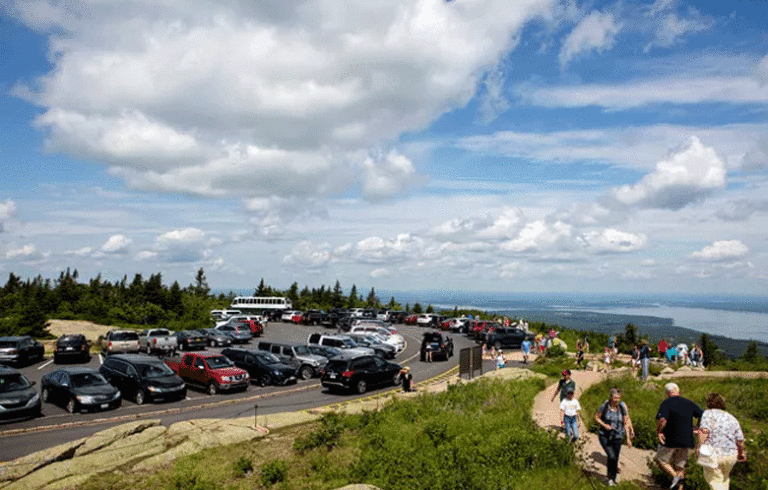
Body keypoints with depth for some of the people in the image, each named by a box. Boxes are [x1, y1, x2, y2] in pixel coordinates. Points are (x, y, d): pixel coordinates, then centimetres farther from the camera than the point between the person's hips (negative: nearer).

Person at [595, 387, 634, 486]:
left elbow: (626, 423, 3)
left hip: (617, 436, 2)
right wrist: (604, 425, -15)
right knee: (612, 456, -17)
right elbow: (596, 417, 2)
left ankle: (612, 479, 28)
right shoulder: (605, 406, -10)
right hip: (604, 436, -2)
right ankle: (611, 477, 7)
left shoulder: (622, 408, -5)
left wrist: (628, 439, 3)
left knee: (615, 459, 6)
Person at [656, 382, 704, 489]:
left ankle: (675, 476, -10)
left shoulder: (666, 404, -12)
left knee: (661, 460, 12)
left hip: (671, 440, -5)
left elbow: (662, 420, -26)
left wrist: (658, 432, -11)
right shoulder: (689, 403, 6)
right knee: (679, 465, 16)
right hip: (687, 441, 5)